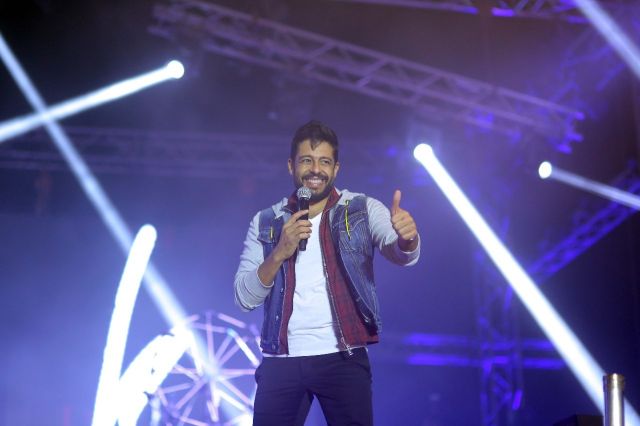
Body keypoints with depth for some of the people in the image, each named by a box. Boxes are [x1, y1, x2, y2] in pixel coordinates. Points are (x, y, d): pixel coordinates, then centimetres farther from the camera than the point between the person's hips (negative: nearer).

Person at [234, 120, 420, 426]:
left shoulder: (362, 210, 3)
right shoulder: (265, 222, 7)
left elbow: (401, 253, -14)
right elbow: (245, 298, 1)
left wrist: (406, 238, -37)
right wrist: (279, 253, -14)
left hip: (343, 358, -1)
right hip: (281, 360, 2)